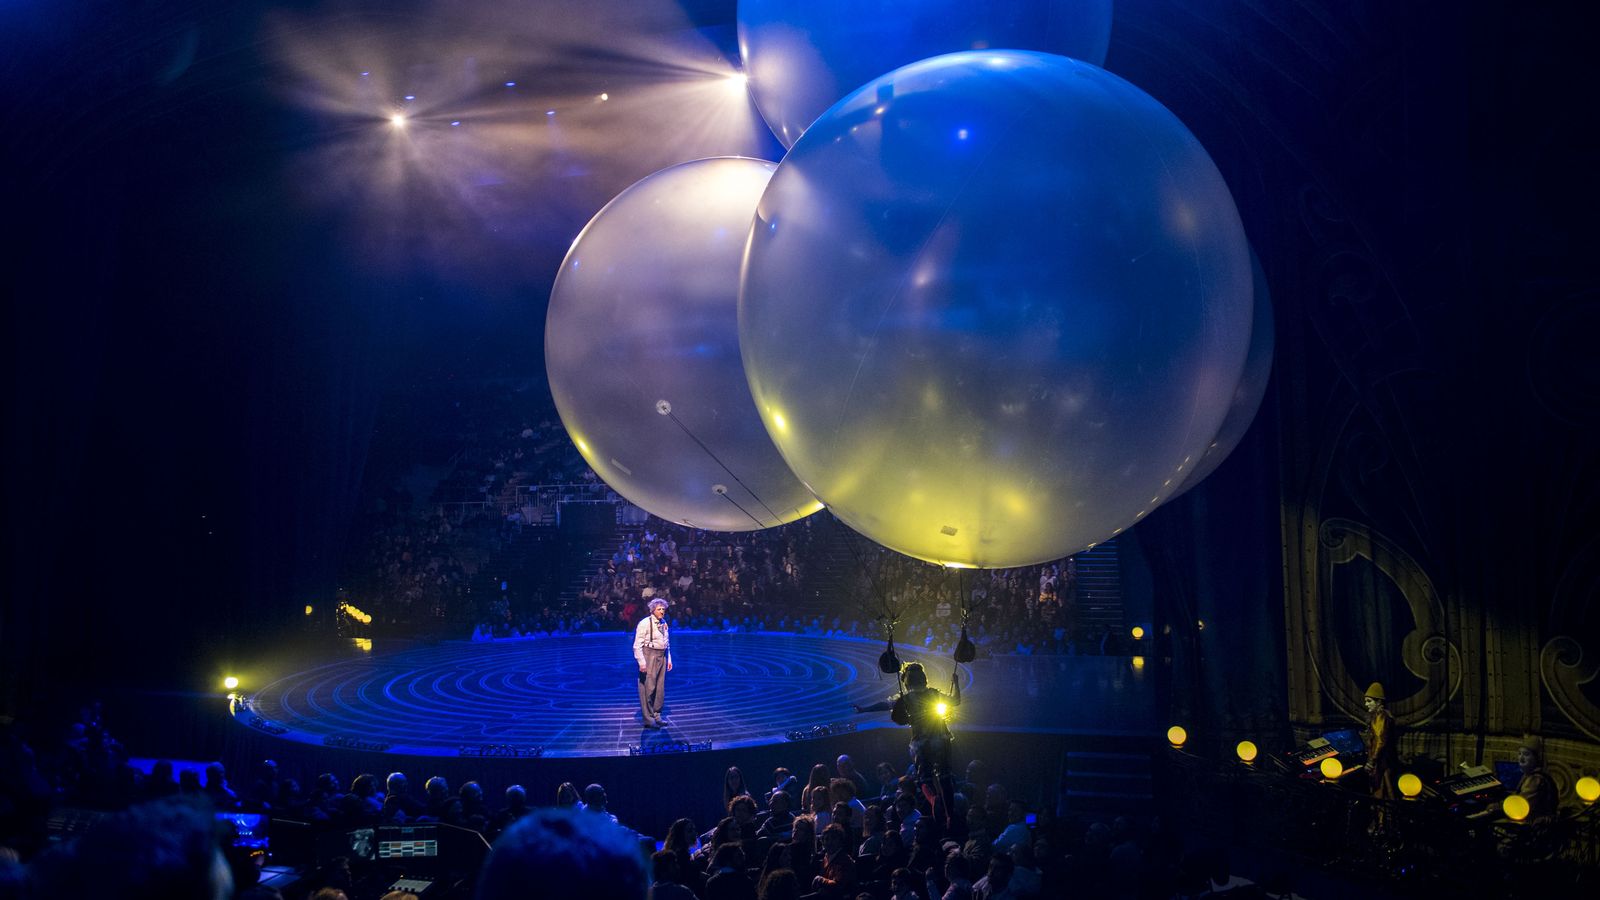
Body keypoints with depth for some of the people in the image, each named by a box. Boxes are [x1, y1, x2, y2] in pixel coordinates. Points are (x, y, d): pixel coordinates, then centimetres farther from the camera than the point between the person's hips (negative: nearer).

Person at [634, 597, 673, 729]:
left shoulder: (664, 623, 12)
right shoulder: (645, 623, -10)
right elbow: (637, 645, -12)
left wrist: (669, 659, 16)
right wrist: (642, 662, -18)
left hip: (662, 656, 7)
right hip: (649, 655, -7)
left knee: (660, 688, 10)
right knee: (648, 688, -6)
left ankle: (656, 716, 20)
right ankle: (648, 719, -1)